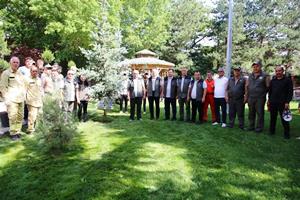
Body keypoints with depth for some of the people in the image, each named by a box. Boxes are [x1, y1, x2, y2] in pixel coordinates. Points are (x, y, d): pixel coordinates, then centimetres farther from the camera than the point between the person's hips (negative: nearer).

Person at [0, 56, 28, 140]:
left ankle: (18, 132, 17)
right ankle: (13, 133, 2)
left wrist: (24, 94, 16)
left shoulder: (20, 73, 14)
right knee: (13, 117, -8)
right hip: (12, 99, -6)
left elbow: (25, 83, 25)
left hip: (21, 99, 6)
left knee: (20, 116, 7)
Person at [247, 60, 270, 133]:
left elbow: (268, 87, 0)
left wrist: (263, 93, -3)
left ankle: (259, 127, 9)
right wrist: (247, 96, 13)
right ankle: (251, 126, 22)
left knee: (260, 113, 0)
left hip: (260, 98, -5)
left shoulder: (265, 76, -2)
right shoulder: (250, 76, 13)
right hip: (251, 98, 5)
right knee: (251, 113, 11)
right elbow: (247, 86, 17)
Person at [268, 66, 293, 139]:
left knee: (284, 119, -1)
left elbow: (290, 92, -5)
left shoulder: (288, 80, -1)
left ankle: (286, 133, 9)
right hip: (273, 103, 4)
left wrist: (287, 102, -11)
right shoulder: (272, 81, 12)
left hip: (282, 103, -4)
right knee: (273, 118, 11)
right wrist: (269, 100, 12)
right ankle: (272, 131, 22)